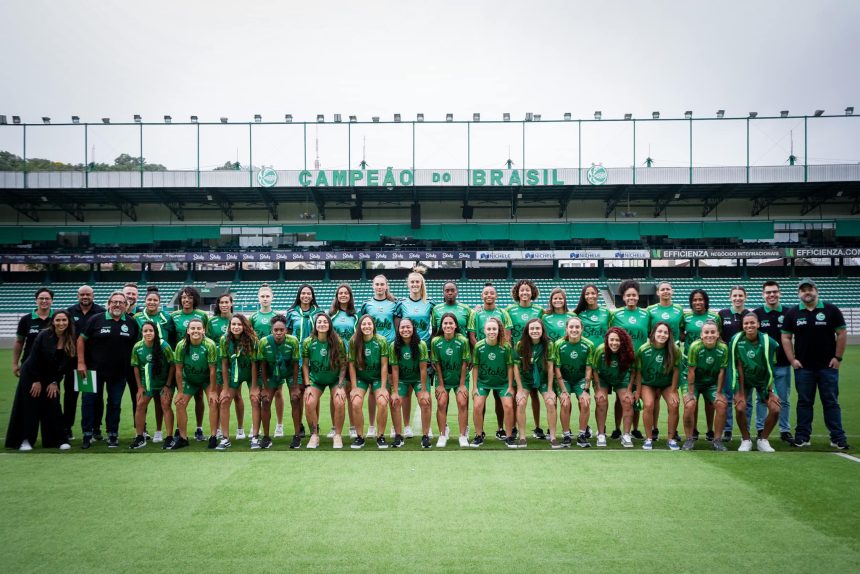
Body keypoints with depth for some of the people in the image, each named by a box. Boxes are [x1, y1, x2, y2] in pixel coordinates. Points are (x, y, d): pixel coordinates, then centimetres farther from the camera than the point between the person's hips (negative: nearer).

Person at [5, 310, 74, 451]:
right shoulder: (44, 335, -17)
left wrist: (55, 382, -6)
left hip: (51, 378, 3)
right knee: (29, 408, -1)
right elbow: (33, 359, -14)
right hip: (31, 375, -3)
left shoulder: (71, 341, -7)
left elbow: (64, 364, -3)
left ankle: (59, 440, 4)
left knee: (53, 407, -2)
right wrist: (36, 381, -11)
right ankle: (24, 440, 7)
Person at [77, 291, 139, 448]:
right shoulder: (96, 320, -3)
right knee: (88, 401, 1)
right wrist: (81, 363, -5)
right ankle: (87, 435, 11)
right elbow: (81, 340, 0)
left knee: (115, 404, 9)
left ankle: (113, 435, 19)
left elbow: (137, 346, 9)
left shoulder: (132, 323, 2)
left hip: (119, 372, 1)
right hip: (95, 370, -1)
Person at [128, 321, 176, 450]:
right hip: (146, 381, 3)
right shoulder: (137, 347, -11)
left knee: (166, 405, -8)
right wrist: (139, 387, -1)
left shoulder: (164, 346, -20)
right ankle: (140, 438, 12)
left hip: (164, 381, -3)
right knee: (140, 405, 0)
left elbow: (172, 365, -12)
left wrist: (168, 385, -11)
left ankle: (170, 438, -2)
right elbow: (136, 367, 0)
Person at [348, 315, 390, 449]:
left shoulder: (381, 341, -15)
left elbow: (384, 365, -12)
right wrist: (354, 387, -12)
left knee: (383, 403, -23)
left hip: (378, 377, -1)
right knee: (355, 404, -21)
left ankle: (381, 436, -4)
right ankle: (359, 437, -2)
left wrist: (383, 387, -14)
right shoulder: (354, 341, -13)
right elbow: (351, 365, -9)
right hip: (360, 377, 1)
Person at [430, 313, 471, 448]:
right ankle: (442, 436, 3)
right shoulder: (435, 342, -13)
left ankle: (463, 436, 1)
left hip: (459, 378, -1)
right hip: (443, 379, 1)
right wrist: (440, 385, -5)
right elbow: (437, 364, -6)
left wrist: (462, 384, -9)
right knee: (441, 404, -9)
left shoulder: (463, 341, -16)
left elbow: (464, 363, -10)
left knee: (462, 403, -10)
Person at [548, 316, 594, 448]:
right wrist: (563, 391, -15)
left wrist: (586, 390, -12)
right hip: (564, 379, -1)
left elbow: (589, 369, -7)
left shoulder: (588, 345, -13)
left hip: (581, 379, 1)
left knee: (585, 403, -20)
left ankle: (582, 435, -4)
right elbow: (557, 368, -11)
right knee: (566, 403, -22)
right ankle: (566, 436, -8)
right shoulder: (559, 344, -16)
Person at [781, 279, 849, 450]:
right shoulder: (792, 313, 4)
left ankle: (838, 438, 8)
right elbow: (786, 337, 6)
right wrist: (792, 359, -2)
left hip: (828, 366, -1)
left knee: (831, 402, 3)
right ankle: (802, 437, 14)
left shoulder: (831, 310, 0)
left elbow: (842, 333, 0)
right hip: (803, 367, 2)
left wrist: (838, 357, -5)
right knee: (804, 402, 8)